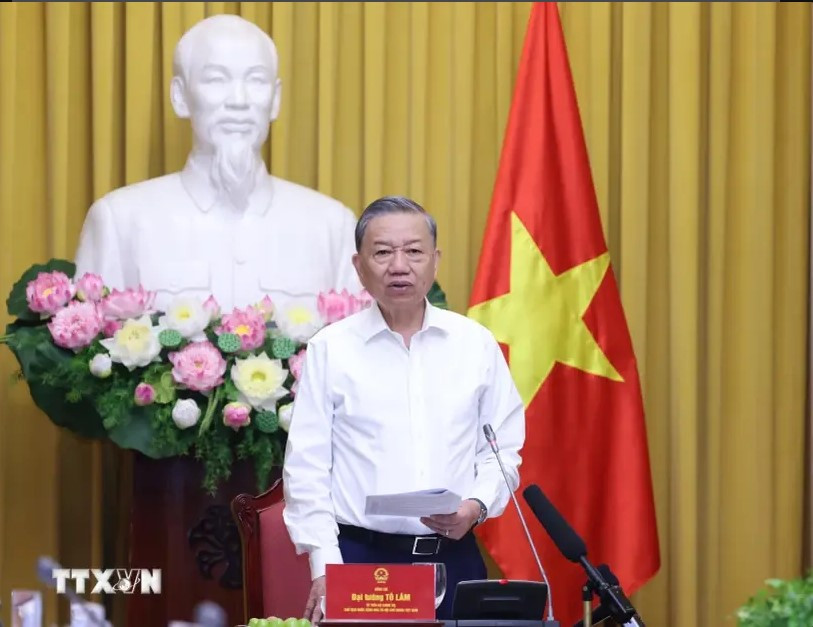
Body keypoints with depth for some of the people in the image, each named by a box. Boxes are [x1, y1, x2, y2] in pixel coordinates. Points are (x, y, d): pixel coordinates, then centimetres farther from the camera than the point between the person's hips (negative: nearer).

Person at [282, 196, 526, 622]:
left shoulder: (476, 344, 6)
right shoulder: (329, 349, 0)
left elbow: (502, 449, 10)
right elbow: (307, 467, -2)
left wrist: (477, 505, -9)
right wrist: (325, 567, -10)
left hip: (454, 558, 2)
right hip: (360, 557, -2)